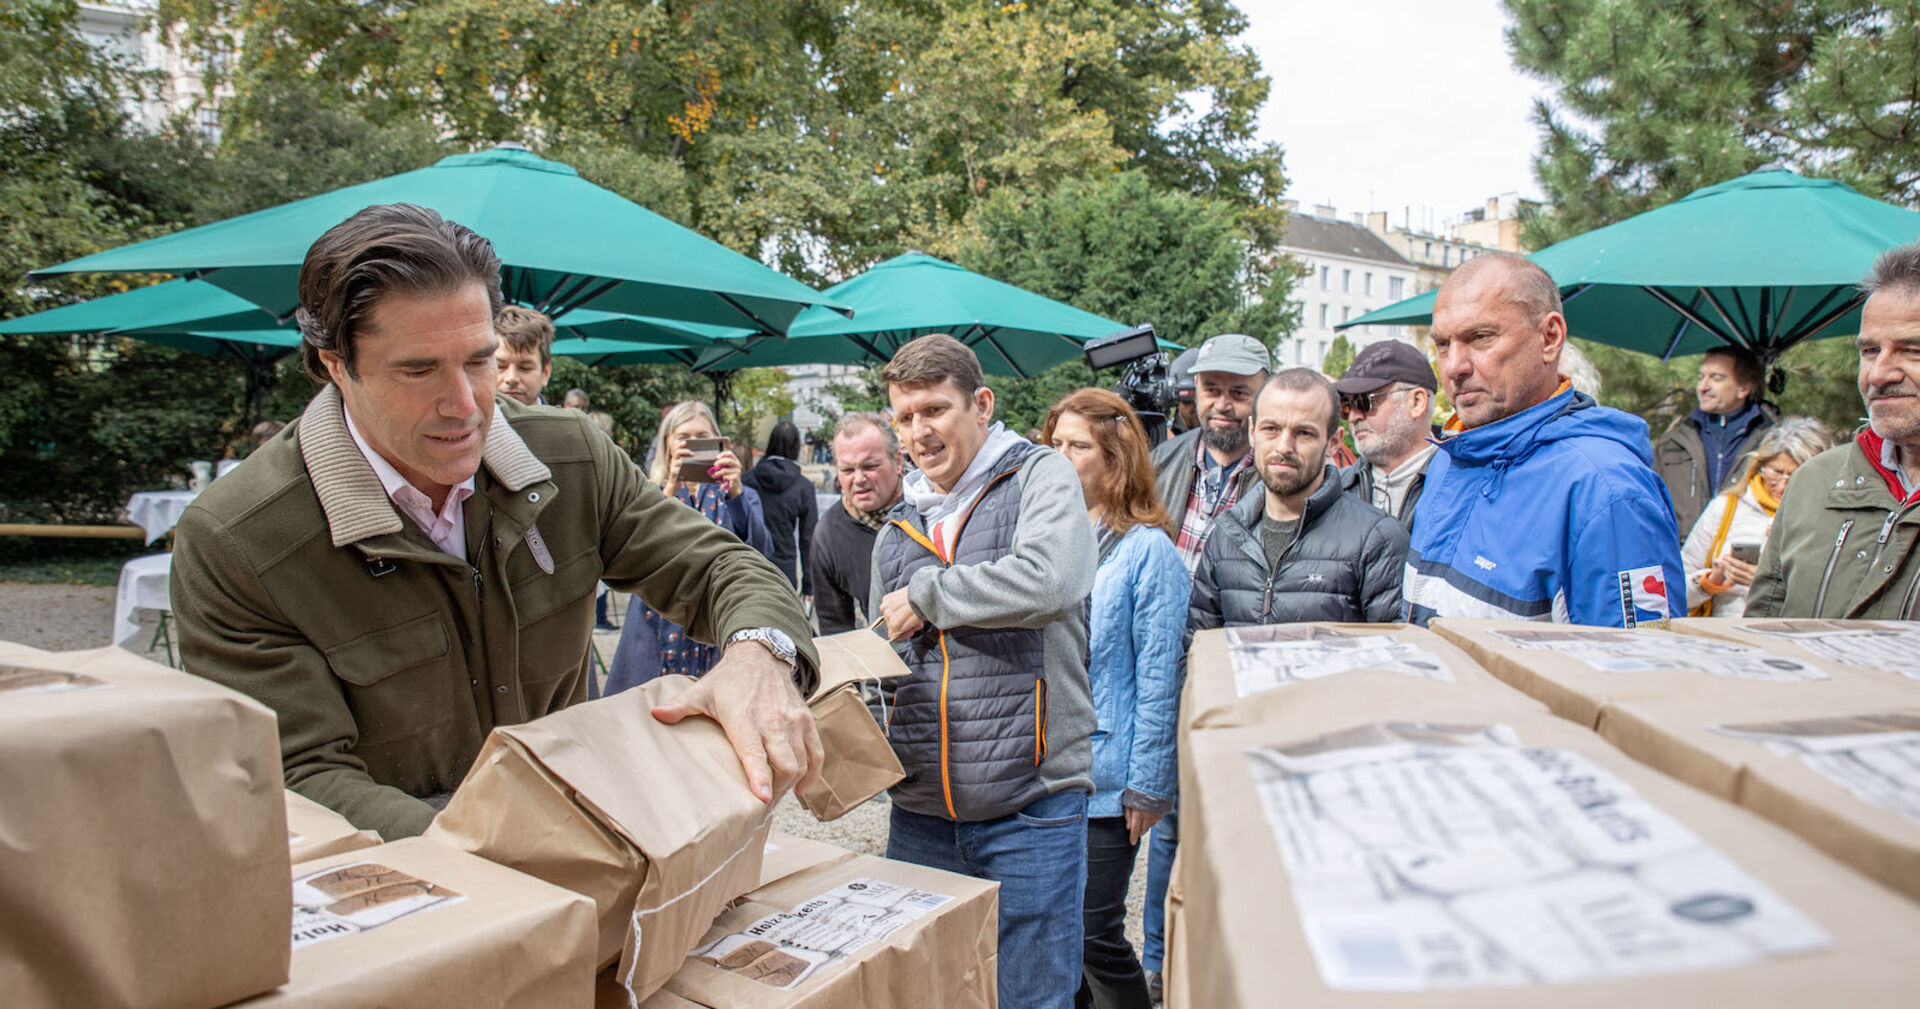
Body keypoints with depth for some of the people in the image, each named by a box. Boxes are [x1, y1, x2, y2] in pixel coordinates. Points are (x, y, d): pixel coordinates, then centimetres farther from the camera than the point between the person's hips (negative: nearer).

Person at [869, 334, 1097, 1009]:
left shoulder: (1041, 478, -3)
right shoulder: (897, 530, 15)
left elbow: (1048, 581, -24)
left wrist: (926, 594, -12)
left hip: (1030, 807, -5)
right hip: (920, 812, 6)